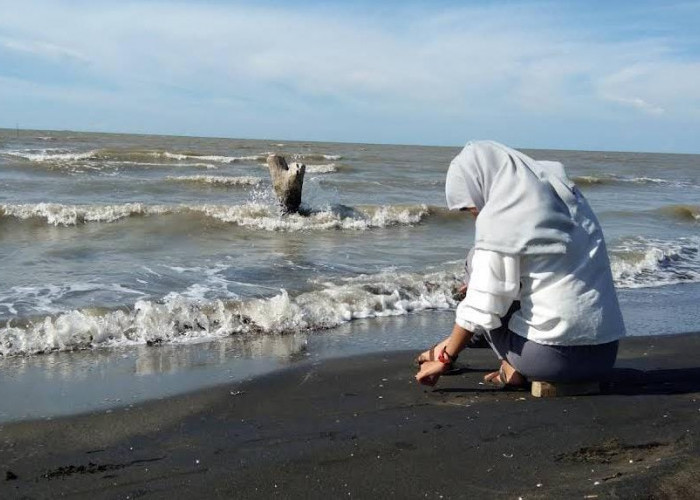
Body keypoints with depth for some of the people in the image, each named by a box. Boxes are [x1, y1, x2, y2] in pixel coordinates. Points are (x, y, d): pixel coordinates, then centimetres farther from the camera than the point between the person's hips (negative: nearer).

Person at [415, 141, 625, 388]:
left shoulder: (498, 216, -9)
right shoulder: (562, 188, 11)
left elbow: (481, 309, -11)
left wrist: (444, 358, 2)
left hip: (556, 356, -7)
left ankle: (514, 369, 5)